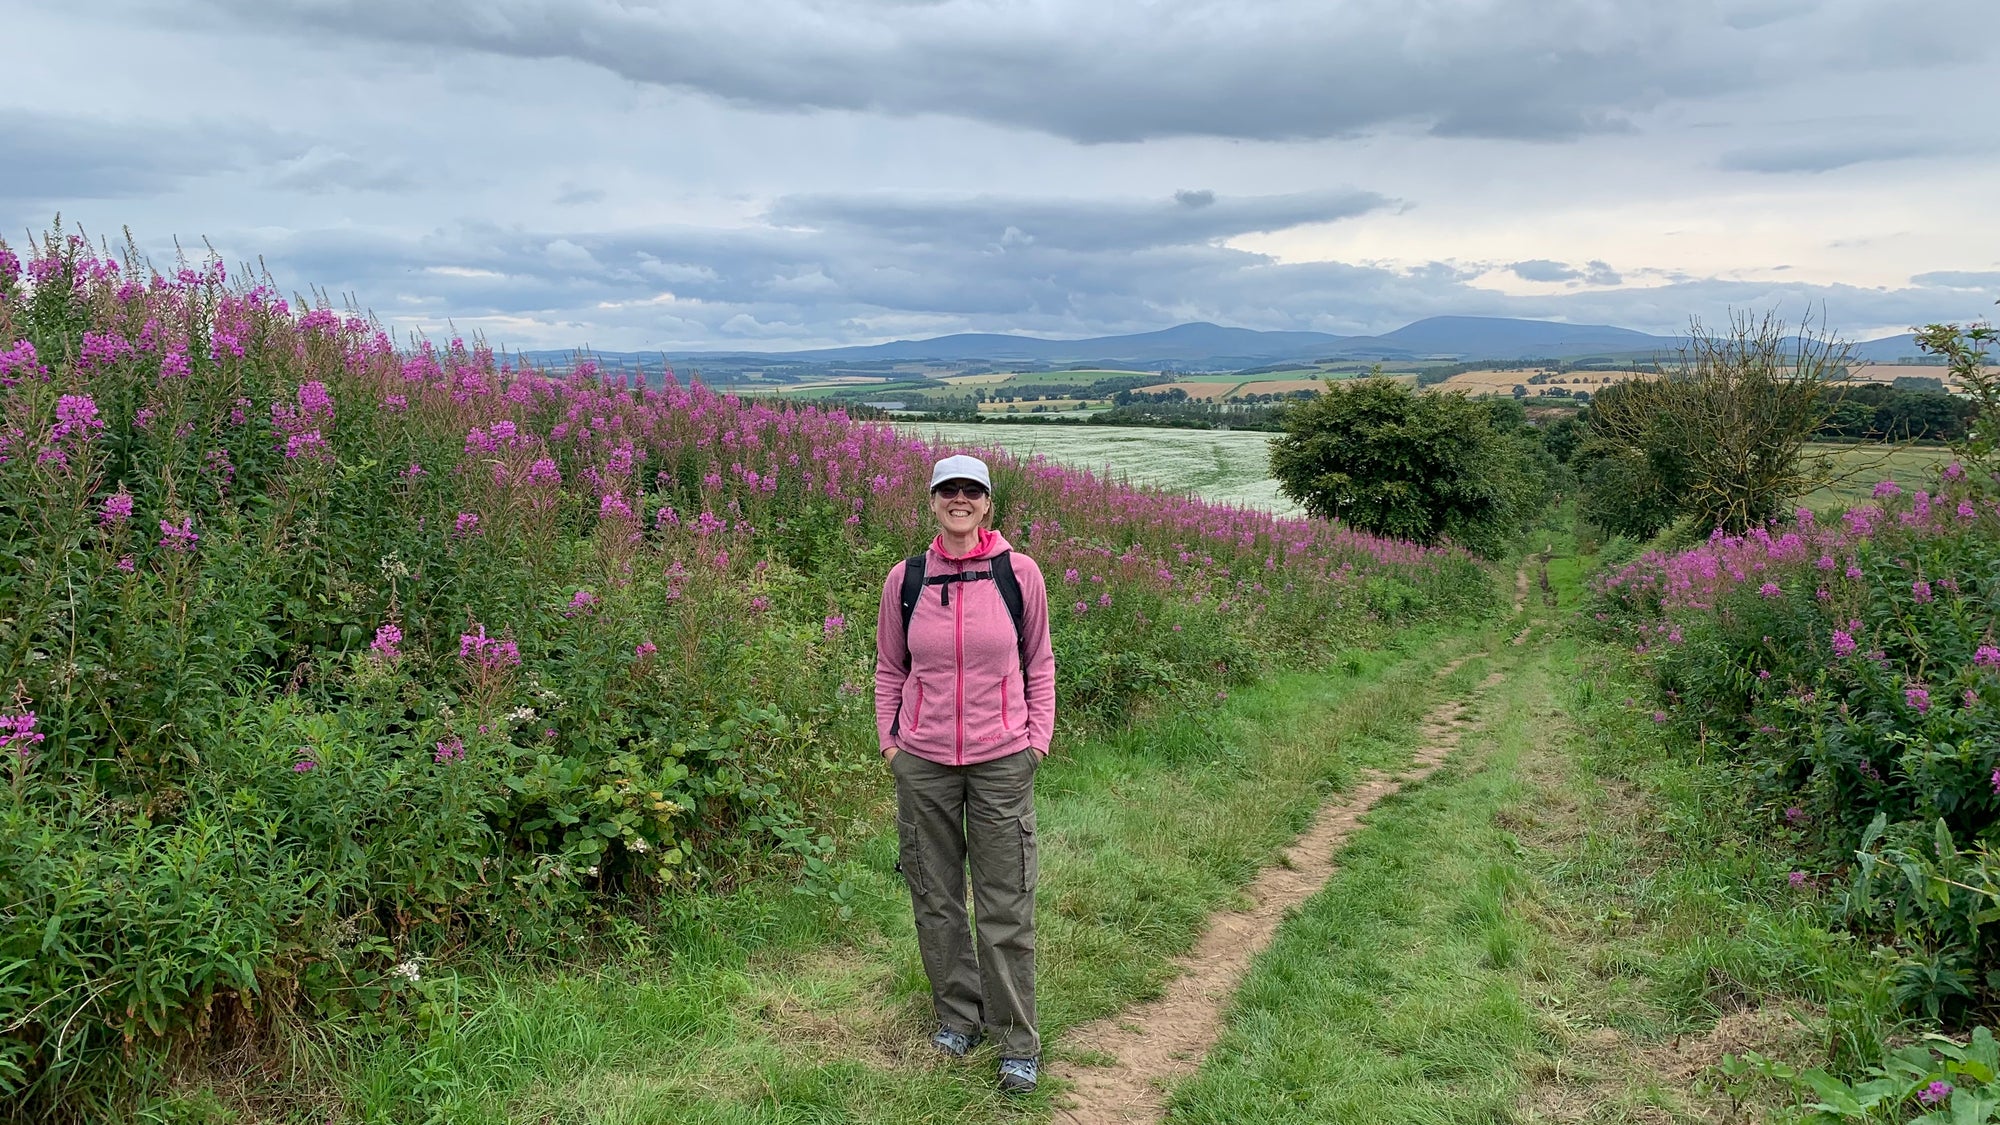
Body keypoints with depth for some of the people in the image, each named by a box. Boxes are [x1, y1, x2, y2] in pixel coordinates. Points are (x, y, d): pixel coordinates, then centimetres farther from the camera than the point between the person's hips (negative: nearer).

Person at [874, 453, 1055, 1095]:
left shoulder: (1019, 573, -3)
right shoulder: (905, 578, 1)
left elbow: (1039, 662, 8)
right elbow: (889, 668, 12)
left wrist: (1039, 736, 3)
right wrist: (888, 738, 7)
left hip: (1002, 760, -2)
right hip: (922, 761, 2)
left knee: (1006, 905, 2)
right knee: (935, 897, 12)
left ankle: (1017, 1042, 15)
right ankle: (957, 1016, 31)